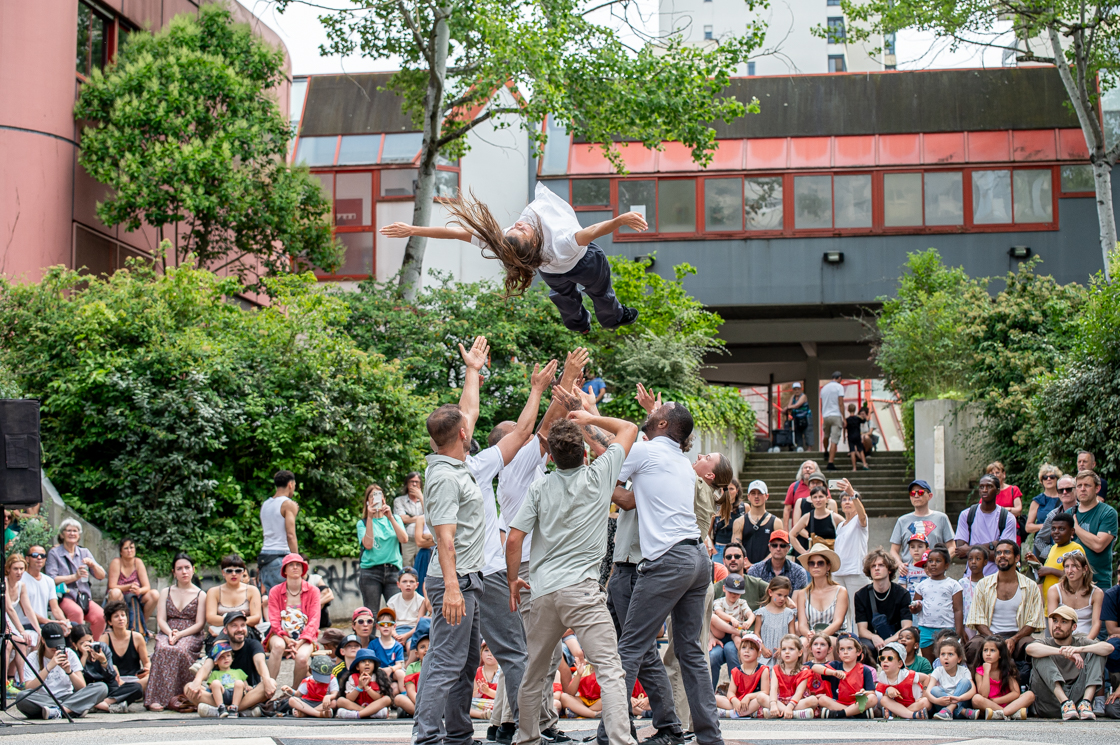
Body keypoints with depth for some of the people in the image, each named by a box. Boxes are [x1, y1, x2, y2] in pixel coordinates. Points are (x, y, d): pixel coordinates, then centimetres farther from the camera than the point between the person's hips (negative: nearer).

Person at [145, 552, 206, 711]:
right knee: (163, 650, -35)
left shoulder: (200, 595, 11)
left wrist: (179, 635, -14)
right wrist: (170, 633, -13)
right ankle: (155, 699, -42)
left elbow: (200, 624, 1)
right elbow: (161, 620, 10)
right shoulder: (166, 592, 20)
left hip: (190, 636, -2)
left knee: (179, 651, -37)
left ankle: (178, 697, -34)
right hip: (167, 633, 2)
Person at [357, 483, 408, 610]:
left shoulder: (394, 519, 15)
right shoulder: (362, 523, 9)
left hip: (393, 571, 1)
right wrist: (370, 518, -11)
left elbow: (404, 539, -2)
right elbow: (368, 545, -9)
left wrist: (390, 517, -9)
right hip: (370, 572, -1)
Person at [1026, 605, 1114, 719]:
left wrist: (1080, 649, -25)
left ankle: (1086, 703, -25)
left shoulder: (1081, 642, 13)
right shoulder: (1046, 643, 8)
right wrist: (1063, 652, -31)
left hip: (1077, 698, 1)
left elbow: (1109, 648, -8)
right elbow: (1029, 648, -19)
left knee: (1096, 653, -5)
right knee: (1040, 656, -17)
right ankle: (1065, 703, -32)